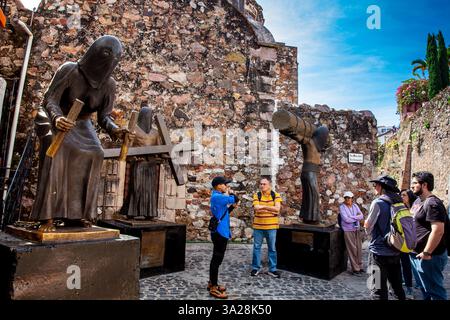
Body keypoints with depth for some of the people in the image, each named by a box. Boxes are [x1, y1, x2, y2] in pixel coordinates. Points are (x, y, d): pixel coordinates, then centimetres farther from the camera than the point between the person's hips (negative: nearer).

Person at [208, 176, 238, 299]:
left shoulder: (218, 197, 14)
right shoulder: (217, 196, -18)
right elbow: (235, 199, -22)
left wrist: (232, 206, 5)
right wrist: (228, 193, -3)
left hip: (220, 232, 11)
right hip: (220, 232, -11)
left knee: (216, 259, 17)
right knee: (217, 259, -4)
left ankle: (212, 283, 28)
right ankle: (214, 288, 4)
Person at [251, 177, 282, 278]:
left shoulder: (276, 195, -2)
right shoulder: (256, 195, -1)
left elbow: (277, 208, -15)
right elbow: (256, 208, -16)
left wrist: (264, 206, -16)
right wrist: (271, 208, -15)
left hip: (271, 226, 0)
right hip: (258, 226, 1)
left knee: (272, 248, 9)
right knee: (256, 247, 9)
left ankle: (272, 269, 21)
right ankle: (256, 268, 23)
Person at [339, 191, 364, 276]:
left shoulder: (355, 205, 9)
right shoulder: (342, 207, -7)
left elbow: (361, 216, 0)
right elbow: (346, 219, -17)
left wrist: (352, 217, -15)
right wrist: (357, 217, -7)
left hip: (357, 230, 5)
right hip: (348, 231, -5)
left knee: (359, 249, 8)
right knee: (353, 250, -3)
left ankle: (360, 267, 22)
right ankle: (355, 269, 6)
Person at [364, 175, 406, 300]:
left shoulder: (378, 203, -15)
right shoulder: (399, 203, 4)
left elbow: (367, 226, -10)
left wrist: (366, 222, 8)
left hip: (379, 252, -7)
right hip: (395, 252, 7)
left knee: (379, 291, 3)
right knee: (397, 286, 21)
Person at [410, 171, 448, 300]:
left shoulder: (432, 203, -17)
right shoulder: (424, 203, 14)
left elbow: (438, 230, -26)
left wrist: (426, 253, -23)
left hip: (429, 257, -10)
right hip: (419, 256, 10)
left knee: (434, 292, 0)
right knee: (426, 290, 19)